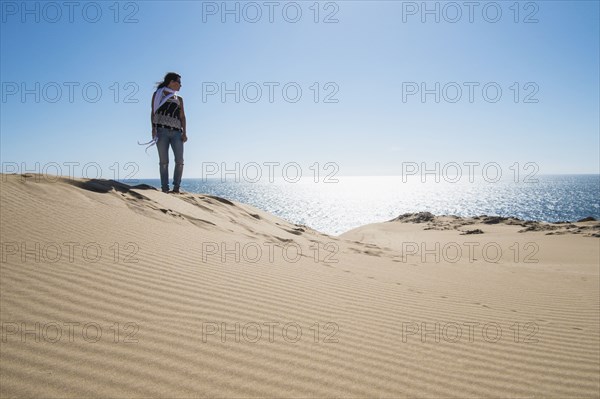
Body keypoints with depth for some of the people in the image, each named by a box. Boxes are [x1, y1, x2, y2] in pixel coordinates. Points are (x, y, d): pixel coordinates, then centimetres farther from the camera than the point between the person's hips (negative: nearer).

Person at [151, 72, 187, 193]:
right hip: (162, 131, -3)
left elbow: (182, 117, 15)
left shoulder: (179, 99, 24)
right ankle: (164, 188, -5)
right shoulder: (158, 94, 15)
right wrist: (153, 129, -7)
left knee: (180, 161, -12)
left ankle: (176, 187, -5)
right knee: (163, 161, -7)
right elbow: (153, 113, 7)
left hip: (176, 132, 3)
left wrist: (184, 132, 1)